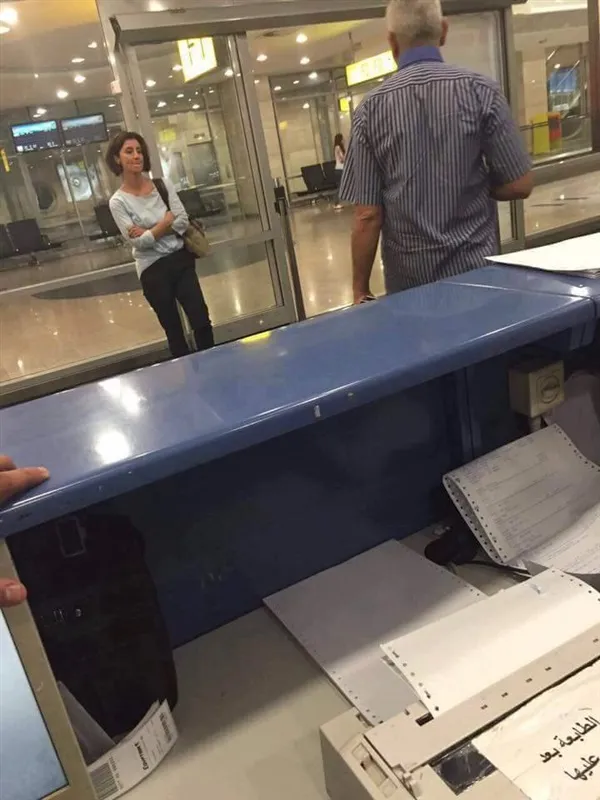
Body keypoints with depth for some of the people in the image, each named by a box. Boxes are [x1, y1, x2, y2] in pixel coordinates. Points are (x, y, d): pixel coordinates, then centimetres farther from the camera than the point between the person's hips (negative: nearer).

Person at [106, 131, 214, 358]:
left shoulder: (163, 184, 1)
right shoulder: (118, 201, -8)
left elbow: (183, 221, -6)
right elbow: (138, 242, -16)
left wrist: (149, 231, -15)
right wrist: (168, 220, -10)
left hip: (181, 260, 3)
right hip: (153, 269, -3)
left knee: (202, 320, 2)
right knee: (173, 330, 8)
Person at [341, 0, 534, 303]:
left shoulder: (370, 109, -5)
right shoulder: (480, 90, -5)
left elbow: (367, 215, -7)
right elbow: (520, 185, -4)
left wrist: (360, 290, 1)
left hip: (409, 276, 1)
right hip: (475, 267, 0)